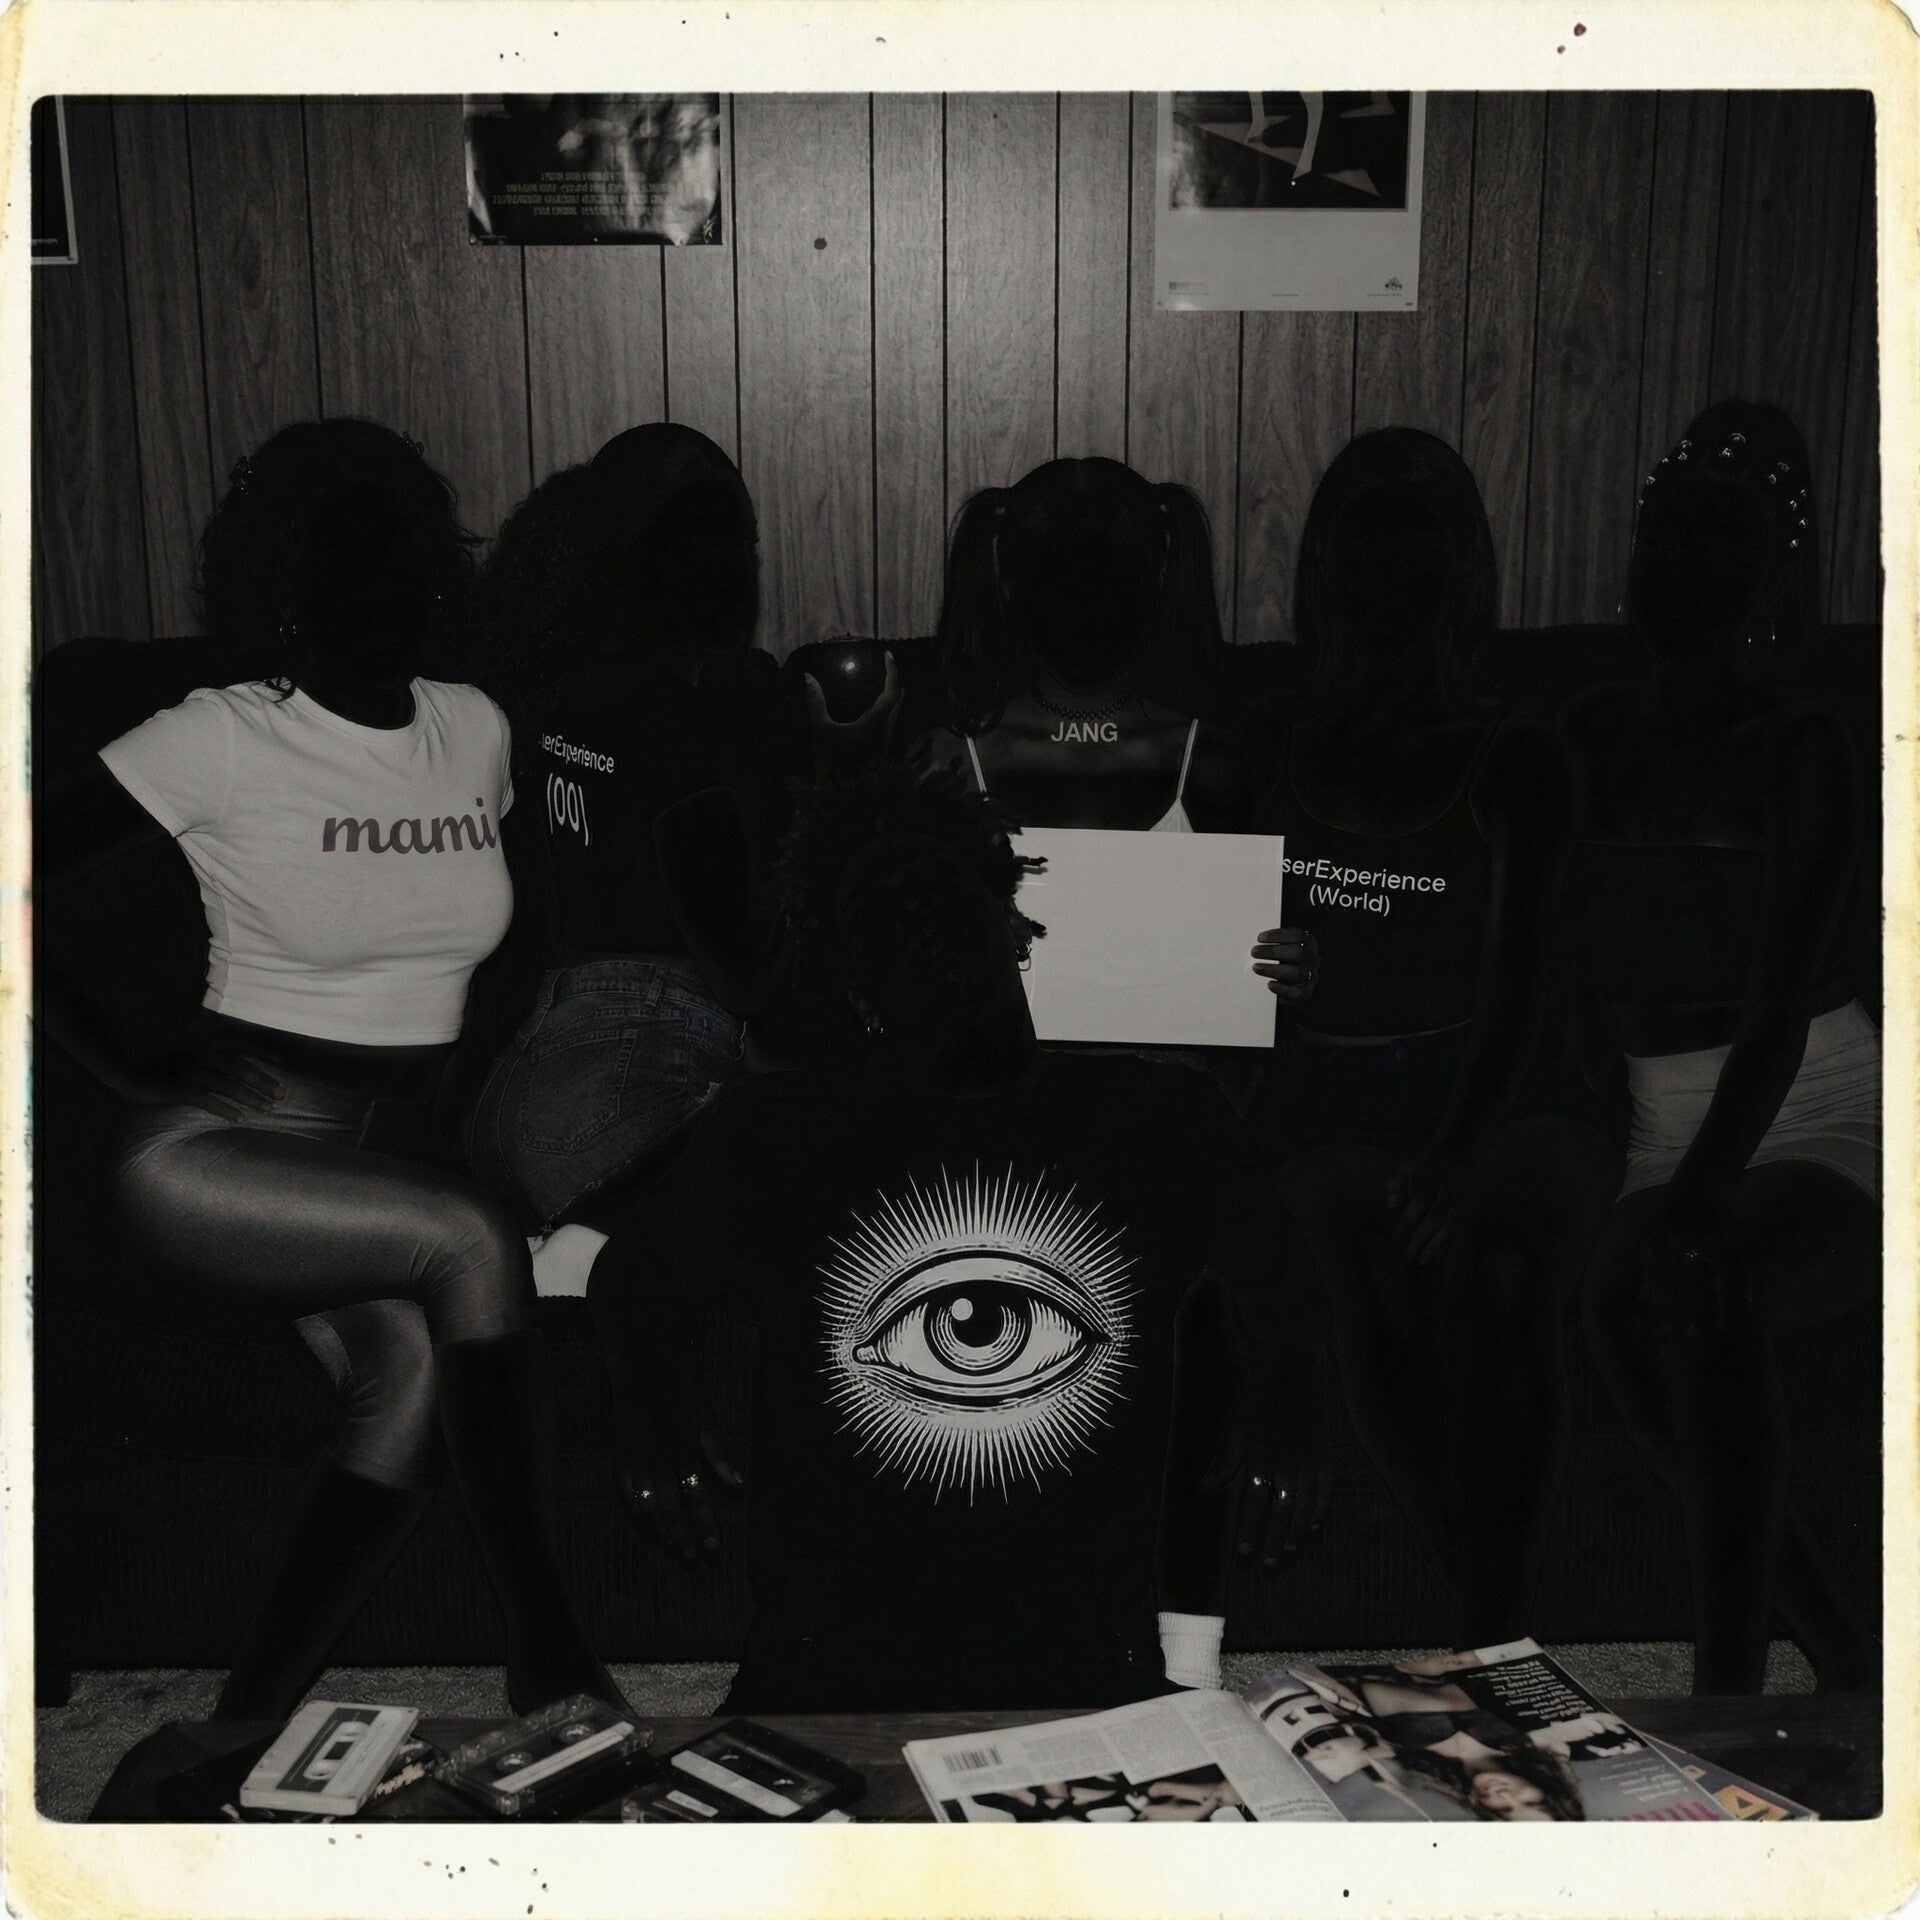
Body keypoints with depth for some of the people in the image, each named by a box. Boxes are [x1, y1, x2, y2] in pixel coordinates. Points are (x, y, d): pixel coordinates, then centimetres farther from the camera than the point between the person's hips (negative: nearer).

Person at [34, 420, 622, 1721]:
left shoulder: (478, 730, 7)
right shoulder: (222, 742, -8)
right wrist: (131, 1075, -11)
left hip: (396, 1165, 5)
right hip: (219, 1164, -5)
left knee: (413, 1374, -22)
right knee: (472, 1242, -28)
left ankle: (250, 1726, -8)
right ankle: (547, 1649, -17)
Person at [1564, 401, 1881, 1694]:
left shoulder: (1799, 752, -7)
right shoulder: (1592, 744, 7)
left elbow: (1780, 1009, -19)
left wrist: (1699, 1193, -32)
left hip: (1819, 1122, -4)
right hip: (1671, 1140, 4)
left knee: (1699, 1275, -33)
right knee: (1625, 1299, -23)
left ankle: (1730, 1693, -31)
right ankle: (1844, 1658, -3)